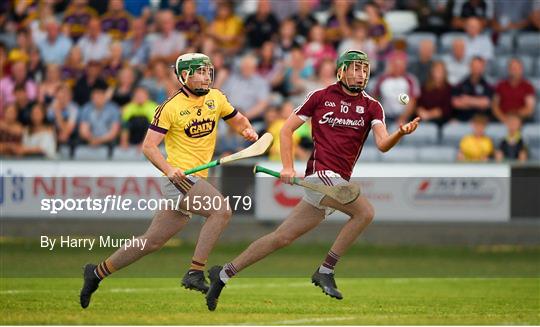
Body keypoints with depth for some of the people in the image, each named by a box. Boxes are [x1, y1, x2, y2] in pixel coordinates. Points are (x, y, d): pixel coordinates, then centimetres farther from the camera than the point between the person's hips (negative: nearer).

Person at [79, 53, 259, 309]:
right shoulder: (170, 107, -8)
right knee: (222, 210, -27)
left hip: (196, 181, 7)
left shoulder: (216, 98, 10)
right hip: (179, 178, -7)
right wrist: (168, 169, -25)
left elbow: (237, 120, 24)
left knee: (152, 241, 12)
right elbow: (149, 146, -9)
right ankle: (195, 273, -26)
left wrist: (247, 129, 1)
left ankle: (97, 272, 24)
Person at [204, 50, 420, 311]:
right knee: (365, 211, -26)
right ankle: (325, 271, -17)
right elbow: (287, 130, 7)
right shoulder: (320, 97, 2)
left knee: (283, 237, 8)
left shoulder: (371, 107, 9)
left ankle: (223, 274, 18)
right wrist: (288, 167, -6)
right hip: (320, 173, -5)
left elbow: (382, 144, -6)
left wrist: (401, 133, -28)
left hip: (339, 182, 5)